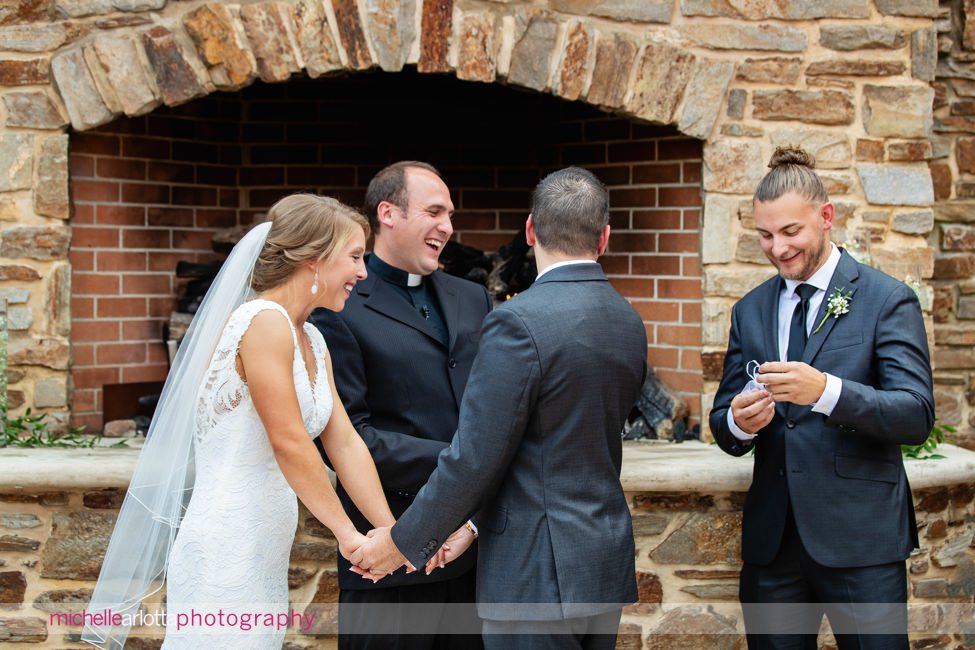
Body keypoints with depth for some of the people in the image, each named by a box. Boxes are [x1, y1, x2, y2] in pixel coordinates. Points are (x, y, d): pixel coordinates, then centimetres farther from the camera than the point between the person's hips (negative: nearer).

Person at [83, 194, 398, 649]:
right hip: (227, 555, -9)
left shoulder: (312, 342, 13)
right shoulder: (265, 322, -15)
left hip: (263, 557, 9)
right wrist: (347, 532, -10)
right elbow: (288, 442, -17)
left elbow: (345, 444, 10)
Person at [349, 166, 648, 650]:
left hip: (538, 573, -8)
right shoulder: (628, 322, 7)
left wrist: (403, 541, -5)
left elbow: (475, 457, -17)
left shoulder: (519, 322, -17)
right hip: (607, 561, 8)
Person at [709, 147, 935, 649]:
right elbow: (722, 421, 12)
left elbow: (917, 416, -13)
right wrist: (738, 424, -13)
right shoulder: (750, 311, 11)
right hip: (771, 537, 4)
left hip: (860, 537, -4)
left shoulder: (888, 300, -3)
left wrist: (826, 391, -29)